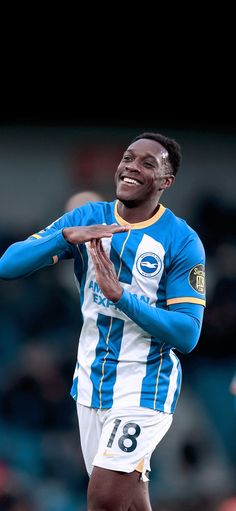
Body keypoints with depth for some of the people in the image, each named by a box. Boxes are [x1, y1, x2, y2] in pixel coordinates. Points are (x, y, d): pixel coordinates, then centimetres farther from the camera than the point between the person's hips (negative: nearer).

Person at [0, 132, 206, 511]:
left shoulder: (183, 242, -10)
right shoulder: (88, 218, 1)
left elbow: (187, 335, -16)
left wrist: (120, 296, -25)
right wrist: (68, 236, -23)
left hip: (144, 389, -5)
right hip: (91, 381, 5)